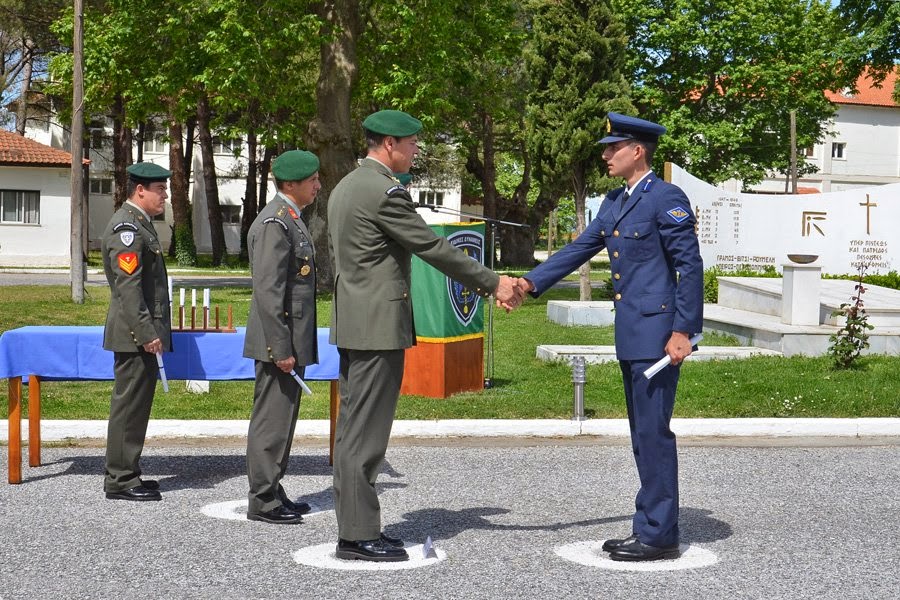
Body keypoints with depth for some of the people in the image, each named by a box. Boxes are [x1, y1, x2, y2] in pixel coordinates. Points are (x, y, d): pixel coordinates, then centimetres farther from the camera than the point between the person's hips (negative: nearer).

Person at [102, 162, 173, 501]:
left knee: (135, 403, 14)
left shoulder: (140, 224, 18)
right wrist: (146, 333, -23)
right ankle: (120, 480, 1)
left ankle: (125, 474, 22)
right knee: (129, 404, -5)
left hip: (141, 334, 10)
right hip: (133, 335, -10)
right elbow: (128, 286, -21)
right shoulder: (126, 227, -15)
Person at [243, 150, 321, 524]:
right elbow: (268, 290, -22)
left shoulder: (291, 220, 16)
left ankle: (272, 492, 25)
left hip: (292, 341, 10)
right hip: (280, 341, -10)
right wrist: (280, 348, -23)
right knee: (272, 418, -4)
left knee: (282, 417, 16)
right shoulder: (274, 223, -17)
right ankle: (263, 501, 3)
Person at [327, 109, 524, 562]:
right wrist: (493, 284, -6)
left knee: (352, 428, 11)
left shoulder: (345, 187, 15)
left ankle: (353, 526, 17)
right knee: (366, 430, -6)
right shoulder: (385, 192, -16)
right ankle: (358, 535, -1)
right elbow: (433, 249, -14)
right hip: (379, 326, -10)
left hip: (351, 325, 10)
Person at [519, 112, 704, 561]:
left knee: (653, 431, -6)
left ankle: (660, 535, 2)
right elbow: (581, 248, 15)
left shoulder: (666, 198, -11)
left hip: (657, 334, -9)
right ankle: (649, 527, 21)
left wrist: (683, 331, -17)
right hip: (631, 336, 9)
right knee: (643, 433, 13)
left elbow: (690, 266, -13)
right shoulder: (614, 202, 15)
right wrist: (531, 282, 4)